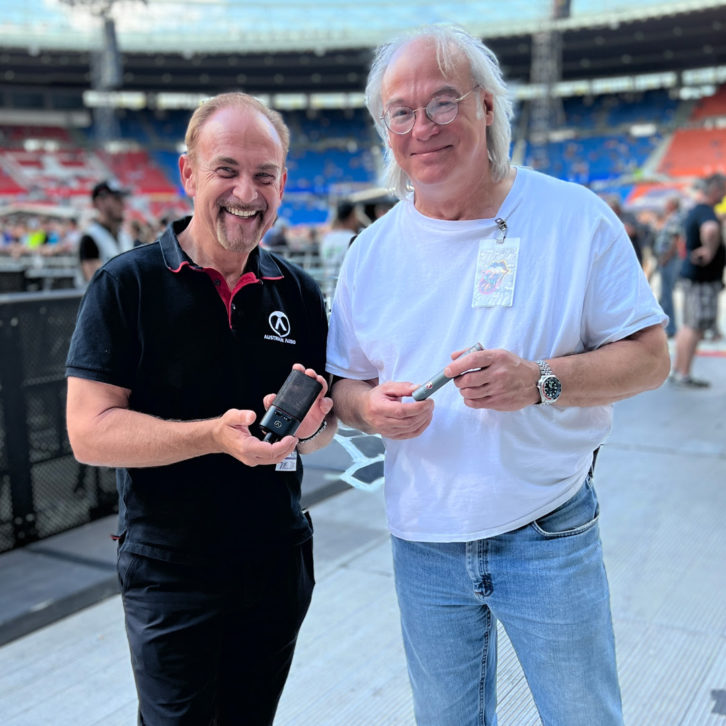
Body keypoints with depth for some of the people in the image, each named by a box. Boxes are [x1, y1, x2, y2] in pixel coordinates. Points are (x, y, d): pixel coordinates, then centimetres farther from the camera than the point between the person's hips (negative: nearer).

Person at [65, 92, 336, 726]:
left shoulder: (299, 292, 2)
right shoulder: (127, 285, -11)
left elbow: (322, 430, 8)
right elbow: (89, 432, -15)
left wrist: (306, 427, -16)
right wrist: (217, 434, -27)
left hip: (279, 565, 5)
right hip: (171, 573, -4)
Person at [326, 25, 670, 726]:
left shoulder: (576, 218, -8)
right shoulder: (371, 251, 0)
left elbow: (649, 357, -7)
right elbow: (343, 384, 8)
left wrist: (539, 380, -24)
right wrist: (370, 406, -17)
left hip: (549, 536, -2)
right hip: (423, 544, 3)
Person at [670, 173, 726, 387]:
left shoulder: (694, 211, 15)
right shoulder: (705, 212, -17)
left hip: (692, 274, 10)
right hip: (703, 278, -10)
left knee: (689, 326, 13)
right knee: (695, 326, -7)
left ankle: (678, 371, 18)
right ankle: (684, 375, -4)